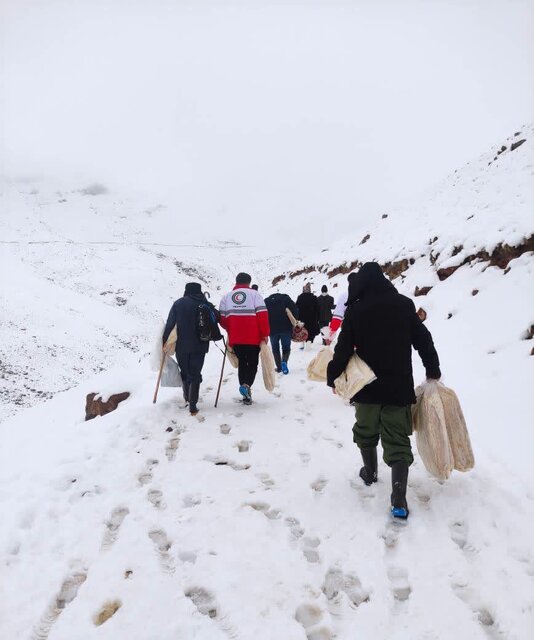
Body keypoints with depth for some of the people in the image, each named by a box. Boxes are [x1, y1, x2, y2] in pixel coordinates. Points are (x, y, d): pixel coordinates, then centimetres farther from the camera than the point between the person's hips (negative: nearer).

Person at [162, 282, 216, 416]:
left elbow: (170, 324, -3)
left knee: (184, 372, 20)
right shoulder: (205, 304, -2)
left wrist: (164, 340, 3)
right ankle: (192, 406, -2)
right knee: (195, 375, 4)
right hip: (199, 346, -1)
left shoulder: (178, 303, 0)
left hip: (182, 346, 1)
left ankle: (187, 399, 33)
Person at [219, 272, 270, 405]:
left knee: (242, 364, 17)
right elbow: (262, 315, -9)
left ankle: (246, 394, 18)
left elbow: (222, 318, 7)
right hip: (253, 338, -3)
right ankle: (247, 385, -16)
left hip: (235, 339, 3)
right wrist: (265, 334, -4)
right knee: (252, 364, 9)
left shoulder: (226, 297, 9)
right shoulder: (254, 294, -1)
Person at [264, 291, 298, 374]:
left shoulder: (266, 301, 13)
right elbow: (295, 310, -7)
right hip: (286, 329, -1)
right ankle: (284, 361, -16)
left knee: (275, 349, 16)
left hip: (272, 330, 1)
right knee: (286, 348, 11)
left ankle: (279, 367, 11)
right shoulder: (285, 299, 6)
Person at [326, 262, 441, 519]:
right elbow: (423, 340, 3)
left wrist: (333, 377, 7)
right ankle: (399, 499, -5)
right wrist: (433, 371, 14)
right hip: (399, 385, 1)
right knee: (398, 439, 3)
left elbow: (344, 349, -6)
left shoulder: (355, 310, -7)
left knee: (366, 430, 22)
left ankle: (370, 472, 40)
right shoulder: (404, 304, -2)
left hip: (366, 385, 0)